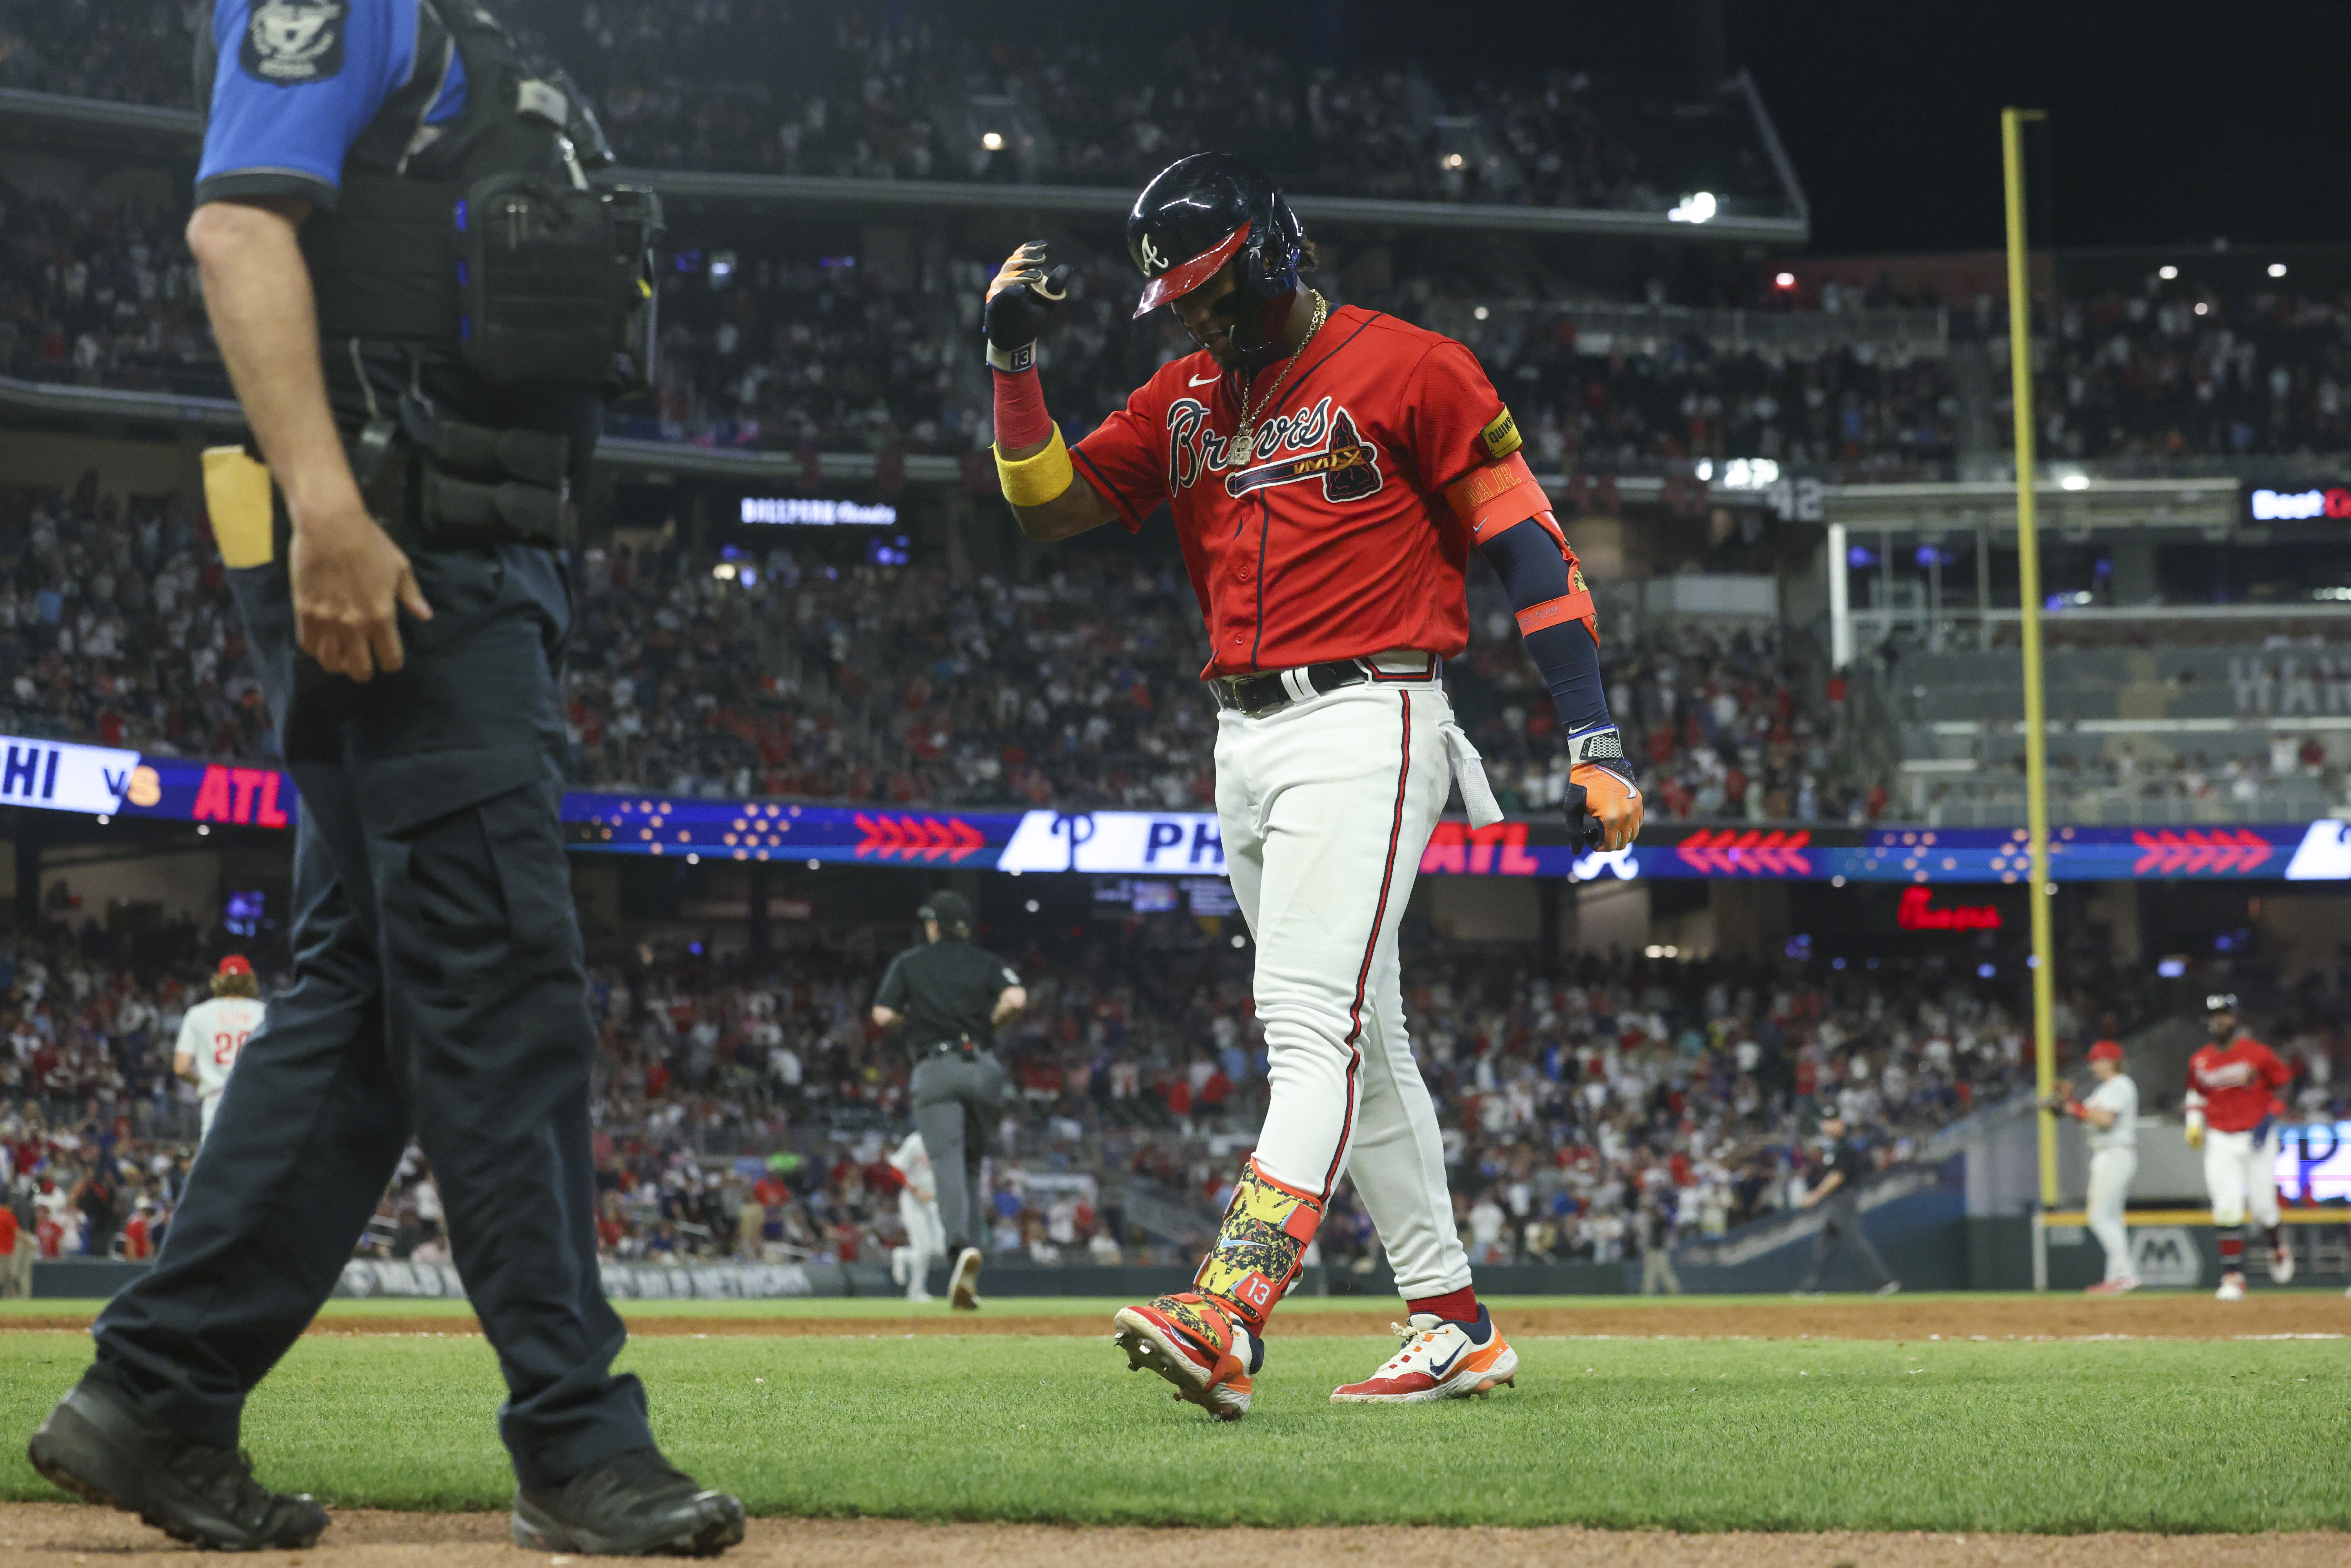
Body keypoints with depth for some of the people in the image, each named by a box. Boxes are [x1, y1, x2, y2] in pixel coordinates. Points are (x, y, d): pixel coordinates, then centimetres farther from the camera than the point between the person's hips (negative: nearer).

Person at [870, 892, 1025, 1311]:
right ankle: (967, 1277, 10)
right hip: (981, 1068, 3)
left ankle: (961, 1245, -40)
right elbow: (1016, 998, -6)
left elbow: (882, 1015, 1)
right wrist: (990, 1023, 11)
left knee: (948, 1163, -14)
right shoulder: (987, 963, 13)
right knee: (971, 1164, 13)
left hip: (936, 1068, -3)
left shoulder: (909, 964, 9)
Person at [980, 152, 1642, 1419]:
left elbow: (1529, 548, -5)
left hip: (1362, 724, -8)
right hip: (1245, 743, 8)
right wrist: (1014, 360, -1)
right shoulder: (1186, 399, 16)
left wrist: (1595, 743, -11)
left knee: (1311, 1024, -20)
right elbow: (1048, 506, 13)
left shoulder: (1409, 368, -4)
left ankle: (1228, 1313, -35)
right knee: (1359, 1047, 9)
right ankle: (1454, 1328, 15)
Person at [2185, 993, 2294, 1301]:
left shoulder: (2258, 1053, -7)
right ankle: (2233, 1277, -7)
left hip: (2257, 1137, -2)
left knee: (2262, 1204, 3)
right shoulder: (2200, 1061, 3)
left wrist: (2269, 1120, -11)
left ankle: (2278, 1248, 37)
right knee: (2228, 1209, -9)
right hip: (2220, 1142, 2)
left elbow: (2282, 1087, 1)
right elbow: (2196, 1093, 18)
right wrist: (2195, 1122, 1)